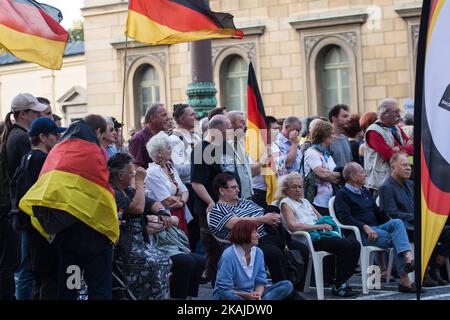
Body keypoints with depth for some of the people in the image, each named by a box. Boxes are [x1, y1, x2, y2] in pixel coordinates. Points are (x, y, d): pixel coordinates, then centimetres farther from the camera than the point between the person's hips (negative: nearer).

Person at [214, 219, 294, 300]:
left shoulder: (258, 252, 1)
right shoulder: (228, 256, -17)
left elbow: (260, 281, 3)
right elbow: (225, 288, -17)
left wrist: (258, 296, -20)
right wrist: (247, 295, -29)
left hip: (252, 294, 6)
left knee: (287, 285, -9)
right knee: (227, 295, -42)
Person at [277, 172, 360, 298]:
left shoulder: (305, 201, 26)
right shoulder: (285, 203, 1)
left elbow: (321, 219, 28)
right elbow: (294, 226, -15)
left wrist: (327, 224, 3)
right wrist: (319, 226, -17)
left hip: (321, 235, 8)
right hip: (309, 240, -8)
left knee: (355, 244, -13)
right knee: (346, 246, -26)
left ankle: (342, 282, -5)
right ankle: (338, 287, -18)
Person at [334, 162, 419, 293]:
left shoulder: (365, 192, 27)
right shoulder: (342, 194, 2)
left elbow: (377, 212, 26)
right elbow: (345, 218, -12)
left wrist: (389, 224, 9)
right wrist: (365, 227, -23)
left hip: (376, 228, 7)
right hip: (360, 233, -7)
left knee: (396, 222, -23)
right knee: (395, 239, -24)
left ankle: (408, 256, -38)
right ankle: (404, 280, -30)